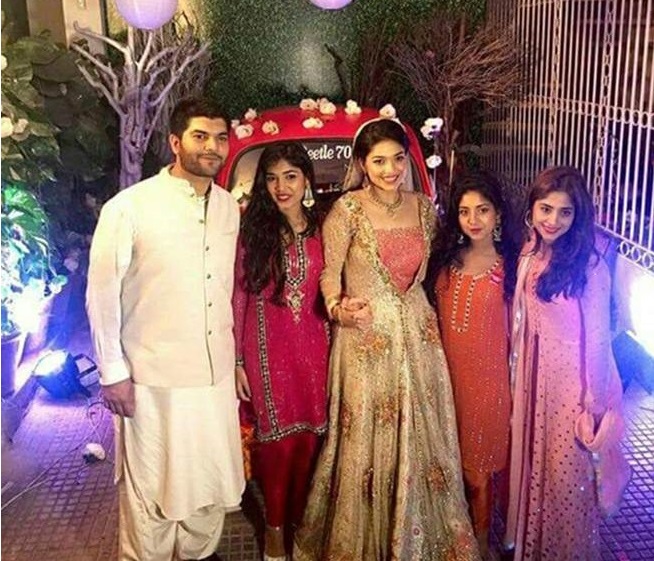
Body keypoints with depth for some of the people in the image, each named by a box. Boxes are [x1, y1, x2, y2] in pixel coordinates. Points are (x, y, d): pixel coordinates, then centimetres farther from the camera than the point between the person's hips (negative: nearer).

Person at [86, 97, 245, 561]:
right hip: (154, 377, -4)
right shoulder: (129, 207, -11)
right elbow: (102, 293, -7)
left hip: (216, 373, 5)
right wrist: (113, 372, -7)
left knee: (211, 476, 18)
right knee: (152, 487, 10)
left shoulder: (229, 208, 4)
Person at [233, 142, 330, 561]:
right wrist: (237, 361, -5)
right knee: (278, 439, 8)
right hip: (268, 349, -2)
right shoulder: (254, 231, -4)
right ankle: (275, 526, 29)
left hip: (314, 346, 2)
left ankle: (300, 519, 31)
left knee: (310, 438, 9)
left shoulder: (322, 229, 2)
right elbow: (239, 298, -4)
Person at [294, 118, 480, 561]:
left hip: (417, 333, 5)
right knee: (367, 439, 6)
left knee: (420, 436, 13)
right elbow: (329, 271, -6)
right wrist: (337, 307, -24)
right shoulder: (347, 210, -11)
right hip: (367, 338, -4)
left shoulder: (423, 207, 4)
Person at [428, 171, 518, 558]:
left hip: (488, 373, -4)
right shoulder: (447, 258, 2)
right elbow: (438, 315, 9)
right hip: (447, 370, 4)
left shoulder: (509, 265, -9)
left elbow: (516, 327, -7)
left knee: (479, 459, 10)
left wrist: (515, 381, -6)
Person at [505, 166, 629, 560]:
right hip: (534, 377, 6)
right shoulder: (529, 255, 0)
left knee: (567, 473, 7)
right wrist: (519, 377, 12)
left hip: (573, 381, -6)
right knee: (532, 462, 19)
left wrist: (593, 405, -11)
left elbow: (598, 338, -15)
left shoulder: (589, 266, -19)